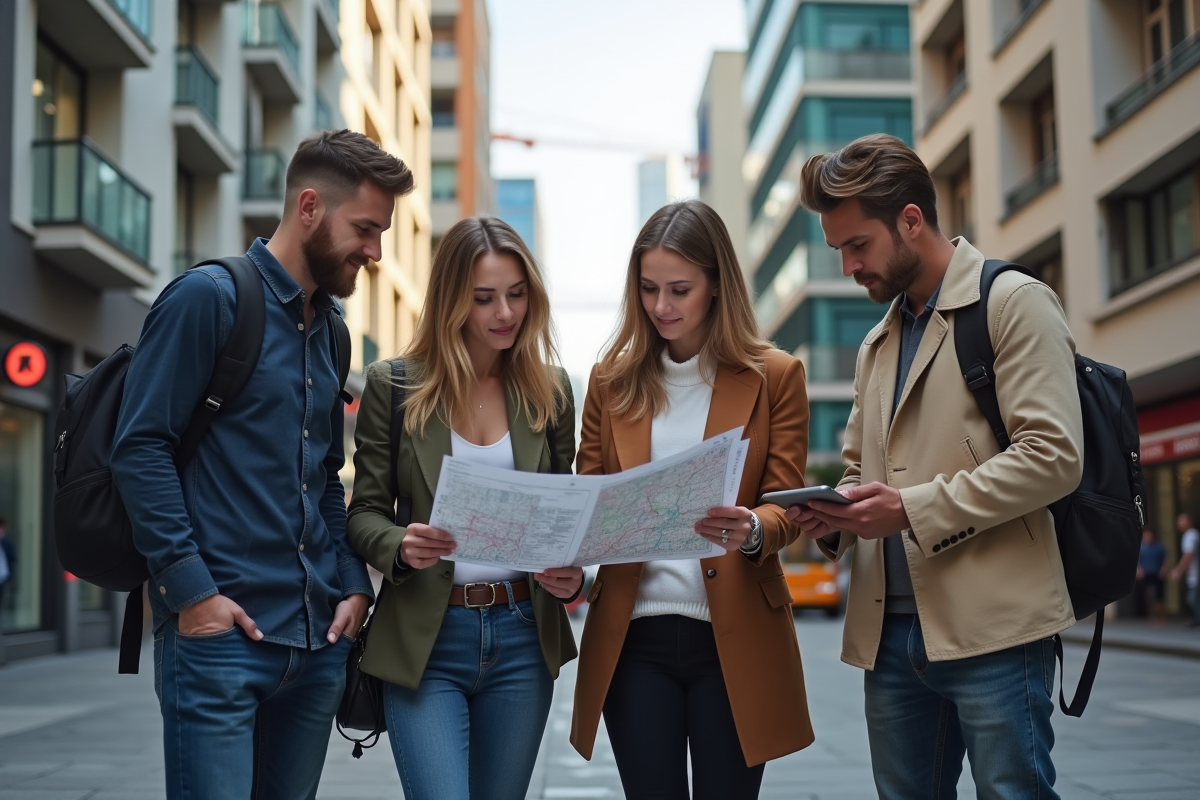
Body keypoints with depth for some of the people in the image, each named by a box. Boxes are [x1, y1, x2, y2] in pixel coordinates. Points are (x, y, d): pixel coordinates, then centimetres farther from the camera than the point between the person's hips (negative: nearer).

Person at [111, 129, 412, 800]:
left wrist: (353, 585, 8)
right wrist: (189, 588, -16)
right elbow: (141, 446, -11)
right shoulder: (209, 297, -6)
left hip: (318, 639, 7)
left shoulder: (328, 328, 17)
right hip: (221, 629, -7)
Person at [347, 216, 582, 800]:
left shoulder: (549, 389, 7)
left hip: (522, 638, 3)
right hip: (424, 639, -3)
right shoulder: (394, 386, -1)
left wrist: (572, 574, -8)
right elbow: (364, 511, 1)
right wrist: (402, 547, -21)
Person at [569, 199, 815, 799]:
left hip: (735, 638, -1)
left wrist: (753, 530, -24)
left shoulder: (774, 377, 2)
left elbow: (786, 507, -1)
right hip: (633, 635, 2)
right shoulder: (612, 380, 8)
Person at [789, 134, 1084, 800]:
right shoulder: (877, 343, 20)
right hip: (891, 630, 7)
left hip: (991, 626, -7)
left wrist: (913, 509, -17)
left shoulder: (1013, 302, -3)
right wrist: (835, 516, 3)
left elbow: (1053, 456, -14)